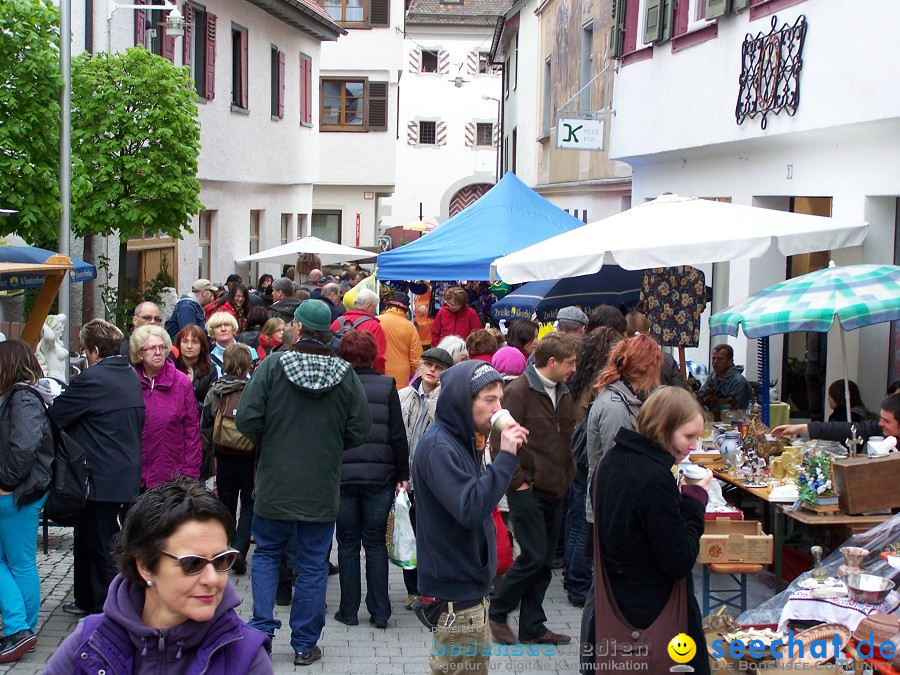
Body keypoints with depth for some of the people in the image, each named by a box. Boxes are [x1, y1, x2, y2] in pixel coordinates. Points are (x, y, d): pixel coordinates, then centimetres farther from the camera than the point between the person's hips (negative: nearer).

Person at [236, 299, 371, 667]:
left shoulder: (272, 366, -10)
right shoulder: (346, 374, -6)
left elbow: (247, 419, -13)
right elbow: (360, 429, -5)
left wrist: (268, 441, 7)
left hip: (275, 484, 0)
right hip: (322, 487, 1)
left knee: (266, 553, 18)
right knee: (313, 564, 9)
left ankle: (261, 629, 9)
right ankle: (304, 644, 14)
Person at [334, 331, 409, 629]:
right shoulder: (386, 386, -1)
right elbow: (398, 435, -2)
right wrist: (403, 475, 5)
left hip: (341, 475, -1)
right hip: (379, 475, 1)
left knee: (347, 544, 9)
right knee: (376, 543, 9)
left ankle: (349, 610, 13)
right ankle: (379, 612, 10)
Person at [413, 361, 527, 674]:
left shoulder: (461, 441, 11)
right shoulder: (438, 447, -20)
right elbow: (470, 509, -30)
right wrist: (505, 457, -27)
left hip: (469, 583, 10)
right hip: (456, 589, -10)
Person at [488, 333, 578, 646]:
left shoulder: (563, 394, 12)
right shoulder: (519, 391, -13)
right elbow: (500, 441, -17)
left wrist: (566, 475, 14)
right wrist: (517, 480, -15)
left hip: (554, 491, 8)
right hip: (528, 491, -8)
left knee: (544, 561, 10)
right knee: (533, 556, -8)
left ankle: (532, 626, 19)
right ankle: (497, 613, 10)